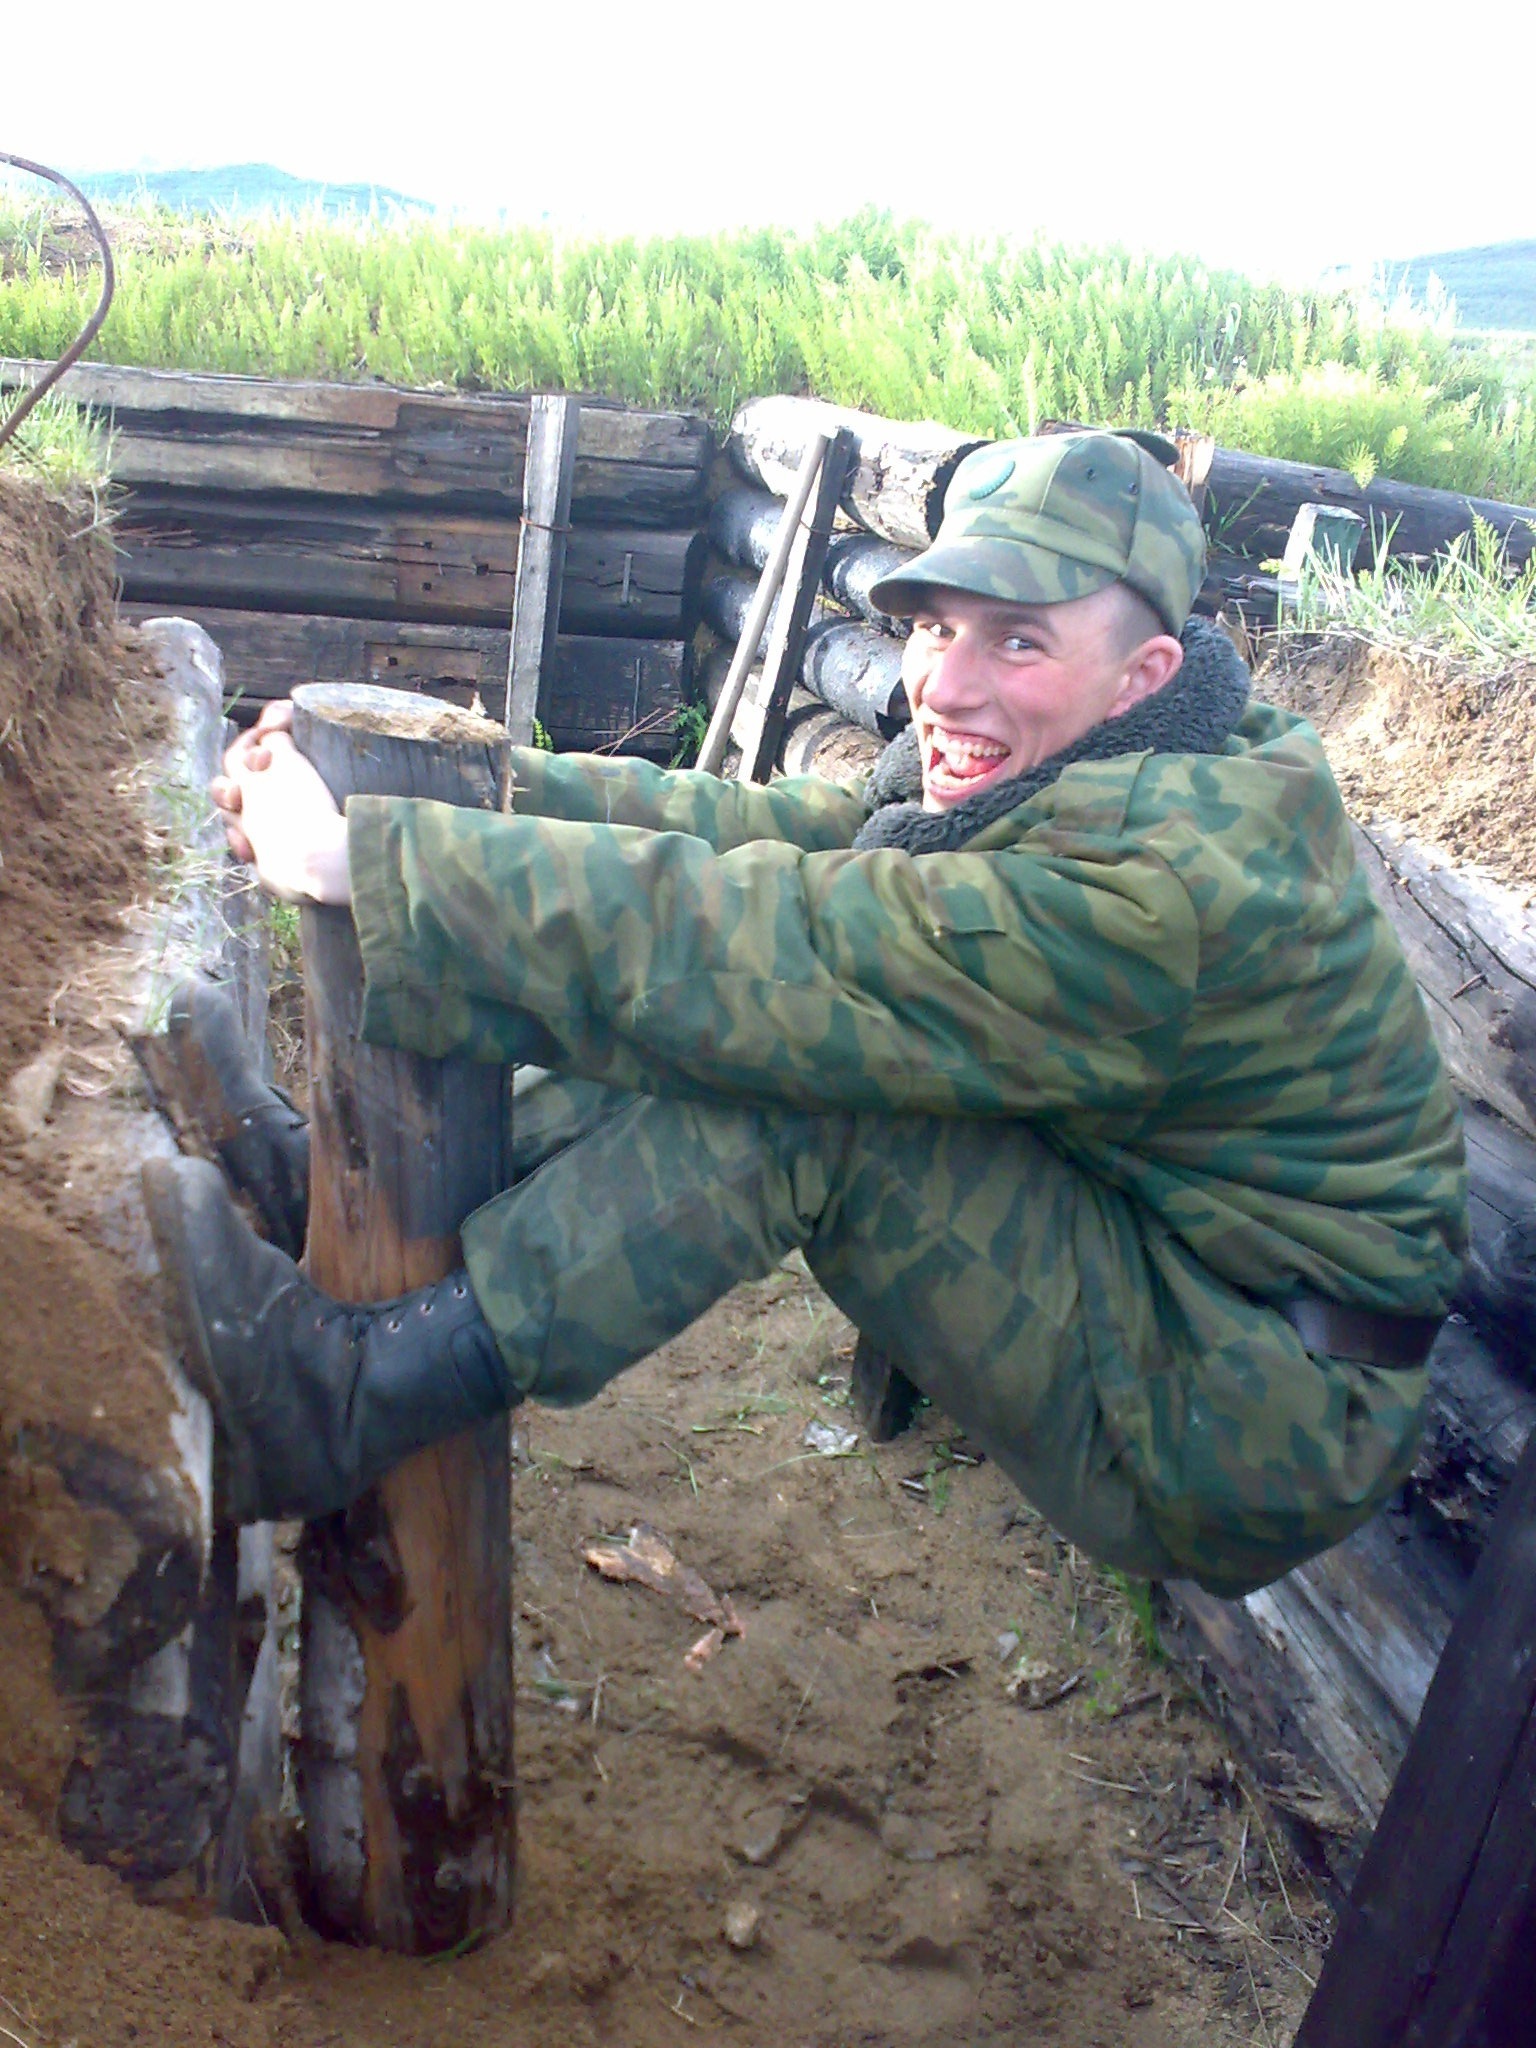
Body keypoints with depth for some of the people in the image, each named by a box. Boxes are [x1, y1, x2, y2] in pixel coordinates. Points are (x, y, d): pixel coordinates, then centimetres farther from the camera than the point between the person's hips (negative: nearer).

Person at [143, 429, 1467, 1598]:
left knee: (792, 1058, -27)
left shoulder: (1168, 883, -29)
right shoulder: (1030, 774, 0)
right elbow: (766, 830, -4)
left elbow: (768, 949, -33)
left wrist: (366, 854, -29)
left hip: (1259, 1437, -8)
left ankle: (354, 1400, -22)